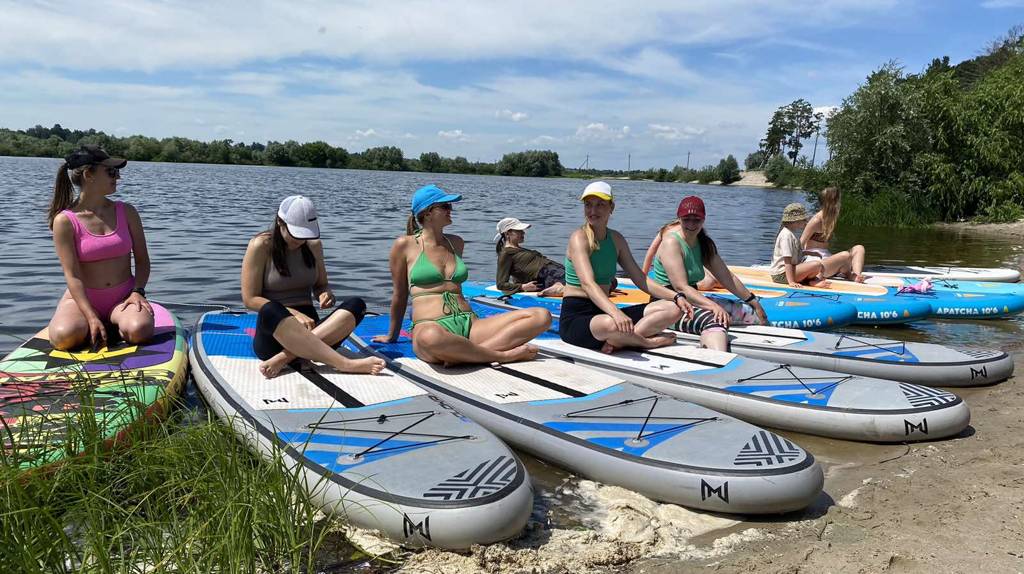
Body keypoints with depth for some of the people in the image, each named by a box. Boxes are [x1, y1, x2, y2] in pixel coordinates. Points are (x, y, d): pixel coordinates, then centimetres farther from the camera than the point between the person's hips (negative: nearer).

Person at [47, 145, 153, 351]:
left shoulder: (126, 212, 4)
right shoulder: (64, 221, -7)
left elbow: (142, 259, 7)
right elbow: (73, 276, -12)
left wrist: (137, 291, -12)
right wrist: (92, 318, -22)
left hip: (123, 296, 1)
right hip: (83, 297, -1)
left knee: (139, 330, -32)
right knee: (65, 336, -32)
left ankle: (117, 324, 4)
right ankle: (97, 325, 3)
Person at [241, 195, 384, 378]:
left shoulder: (313, 245, 12)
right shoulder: (261, 246, -3)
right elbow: (250, 299, -7)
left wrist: (325, 294, -3)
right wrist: (293, 314, -18)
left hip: (310, 329, 4)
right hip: (273, 332, -4)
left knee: (356, 305, -22)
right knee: (270, 311, -40)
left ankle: (286, 356, -38)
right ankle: (345, 364, -49)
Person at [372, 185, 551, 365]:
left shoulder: (456, 242, 20)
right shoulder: (405, 245, 5)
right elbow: (400, 295, 12)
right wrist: (392, 336, 19)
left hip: (470, 325, 6)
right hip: (431, 327, -6)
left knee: (542, 316, -14)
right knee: (430, 338, -46)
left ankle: (466, 355, -28)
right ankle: (503, 355, -24)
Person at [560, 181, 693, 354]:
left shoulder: (616, 239, 10)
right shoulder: (579, 238, -12)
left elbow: (641, 280, 11)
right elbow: (588, 283, -28)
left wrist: (677, 296, -3)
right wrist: (615, 312, -45)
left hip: (604, 310, 7)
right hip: (575, 318, -7)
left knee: (673, 309, -5)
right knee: (611, 324, -42)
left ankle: (617, 342, -23)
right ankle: (649, 342, -9)